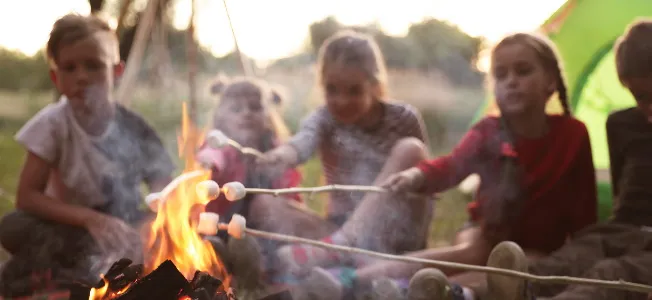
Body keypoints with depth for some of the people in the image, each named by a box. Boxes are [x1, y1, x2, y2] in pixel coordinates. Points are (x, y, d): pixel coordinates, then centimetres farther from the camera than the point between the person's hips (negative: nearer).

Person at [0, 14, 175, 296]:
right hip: (70, 232, -1)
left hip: (124, 236, 2)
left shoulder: (135, 130, -10)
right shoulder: (52, 123, -12)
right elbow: (26, 197, -16)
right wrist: (90, 218, -30)